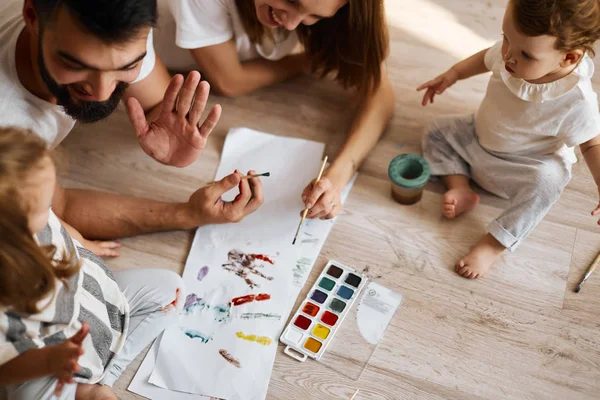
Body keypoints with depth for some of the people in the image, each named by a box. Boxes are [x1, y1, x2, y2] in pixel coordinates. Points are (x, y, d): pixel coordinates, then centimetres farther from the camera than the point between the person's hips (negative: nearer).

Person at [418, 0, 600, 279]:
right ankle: (460, 188, -10)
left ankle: (493, 245, -24)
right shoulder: (508, 53, -23)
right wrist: (452, 74, -6)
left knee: (546, 182, -34)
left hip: (526, 165, -5)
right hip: (478, 137, 6)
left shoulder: (576, 101, -34)